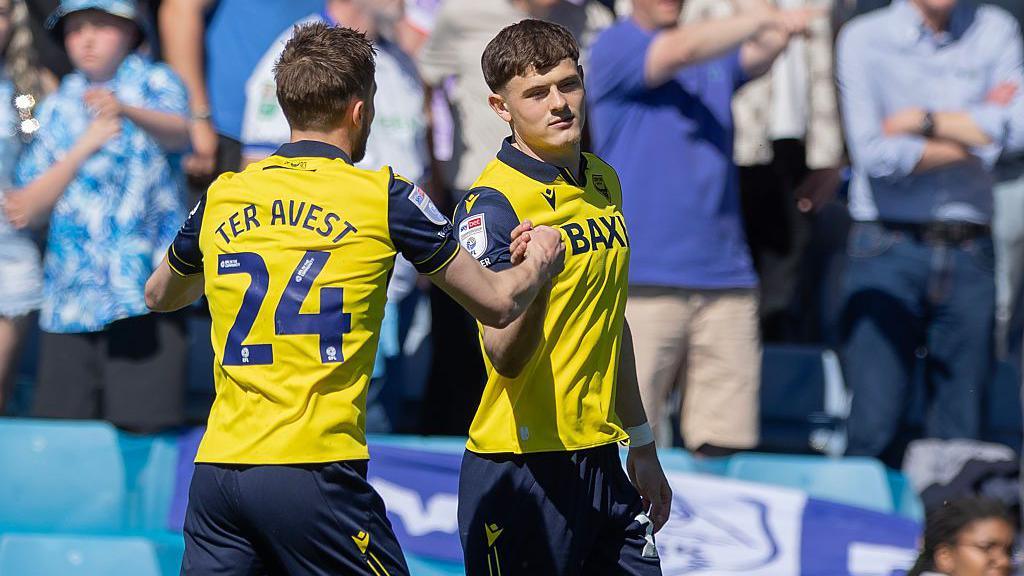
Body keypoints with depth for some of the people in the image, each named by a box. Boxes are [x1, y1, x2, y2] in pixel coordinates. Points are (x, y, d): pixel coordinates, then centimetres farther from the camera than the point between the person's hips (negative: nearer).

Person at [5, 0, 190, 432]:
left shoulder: (154, 82, 4)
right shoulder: (56, 109, 16)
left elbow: (178, 134, -20)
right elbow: (26, 209, 7)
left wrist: (128, 111, -41)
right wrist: (86, 145, -5)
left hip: (146, 286, -4)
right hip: (71, 295, 4)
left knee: (143, 424, -11)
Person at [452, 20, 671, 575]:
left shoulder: (603, 182, 10)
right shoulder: (492, 203, -14)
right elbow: (505, 357, -23)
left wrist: (641, 444, 24)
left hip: (601, 462, 7)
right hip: (522, 467, -7)